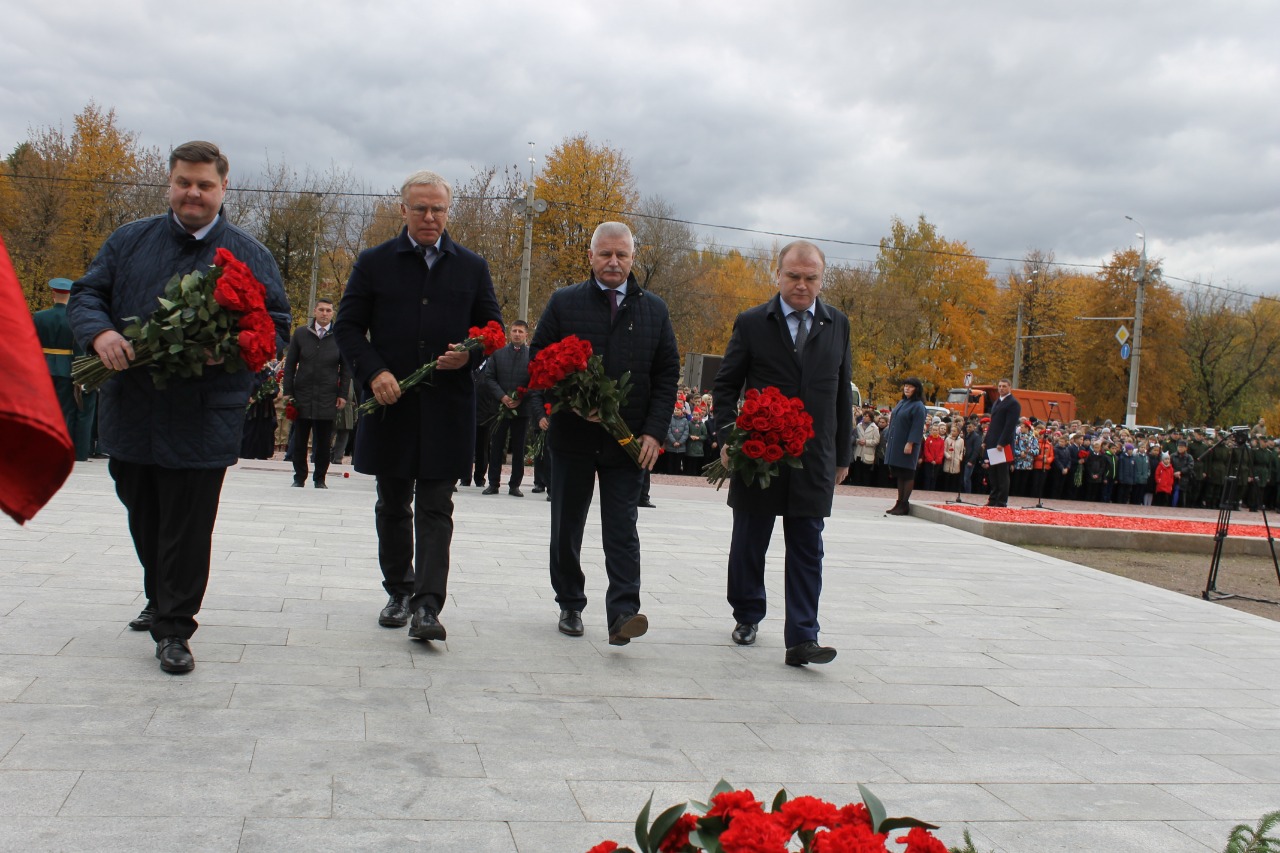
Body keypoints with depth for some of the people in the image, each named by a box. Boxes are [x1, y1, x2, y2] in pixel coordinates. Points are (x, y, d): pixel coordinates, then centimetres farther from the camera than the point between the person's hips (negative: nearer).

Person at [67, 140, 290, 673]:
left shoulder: (249, 254, 2)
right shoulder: (130, 241, 10)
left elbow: (277, 325, -1)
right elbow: (86, 294, 8)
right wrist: (100, 333, -15)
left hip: (202, 419, -3)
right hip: (129, 412, 4)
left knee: (187, 528, -1)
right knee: (143, 520, 18)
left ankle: (173, 629, 10)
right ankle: (161, 601, 39)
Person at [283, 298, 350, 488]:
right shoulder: (301, 334, 4)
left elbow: (345, 368, 6)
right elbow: (290, 364, 8)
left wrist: (343, 394, 1)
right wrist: (288, 391, 2)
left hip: (328, 399, -1)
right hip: (302, 396, 1)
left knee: (324, 443, 4)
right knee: (299, 441, 6)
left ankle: (320, 479, 16)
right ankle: (299, 477, 18)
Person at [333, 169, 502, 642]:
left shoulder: (472, 267, 9)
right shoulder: (374, 262, 7)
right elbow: (348, 325, 5)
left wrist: (470, 355, -10)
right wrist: (374, 372, -11)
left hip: (447, 407, -1)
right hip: (389, 404, 1)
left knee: (435, 509, -5)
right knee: (392, 505, 12)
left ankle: (427, 605, -7)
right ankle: (398, 590, 27)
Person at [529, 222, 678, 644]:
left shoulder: (654, 309, 7)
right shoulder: (564, 303, 3)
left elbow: (667, 374, 6)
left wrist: (654, 432, -4)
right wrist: (568, 401, -13)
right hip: (572, 435, 1)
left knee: (622, 530, -6)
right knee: (567, 527, 11)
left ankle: (623, 613, -9)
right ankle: (570, 605, 25)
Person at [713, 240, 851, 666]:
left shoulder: (837, 325, 7)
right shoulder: (752, 323, 0)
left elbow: (843, 394, 12)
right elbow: (726, 384, 4)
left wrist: (843, 454, 10)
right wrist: (728, 437, -9)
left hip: (814, 459, 1)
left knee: (807, 550, -1)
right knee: (749, 543, 11)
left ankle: (802, 639, -1)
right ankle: (747, 618, 30)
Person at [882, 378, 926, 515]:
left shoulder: (918, 406, -9)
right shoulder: (901, 403, 15)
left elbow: (917, 427, -16)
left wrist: (910, 443, -22)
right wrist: (888, 440, 15)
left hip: (907, 446, -8)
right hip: (895, 444, 8)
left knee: (907, 475, -3)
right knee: (899, 475, 10)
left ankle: (904, 505, -1)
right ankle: (900, 502, 14)